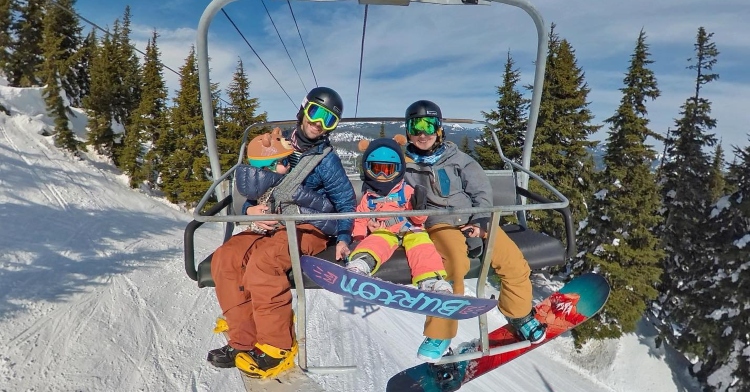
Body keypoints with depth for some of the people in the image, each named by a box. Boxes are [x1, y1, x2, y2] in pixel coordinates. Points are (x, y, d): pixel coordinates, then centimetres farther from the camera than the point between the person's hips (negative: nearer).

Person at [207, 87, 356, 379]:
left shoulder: (327, 159, 1)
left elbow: (346, 202, 3)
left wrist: (343, 238, -12)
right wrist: (250, 209, -5)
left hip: (308, 229, -5)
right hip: (269, 224, 6)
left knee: (262, 262, -32)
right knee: (224, 259, -18)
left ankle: (277, 348, -19)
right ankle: (244, 341, -10)